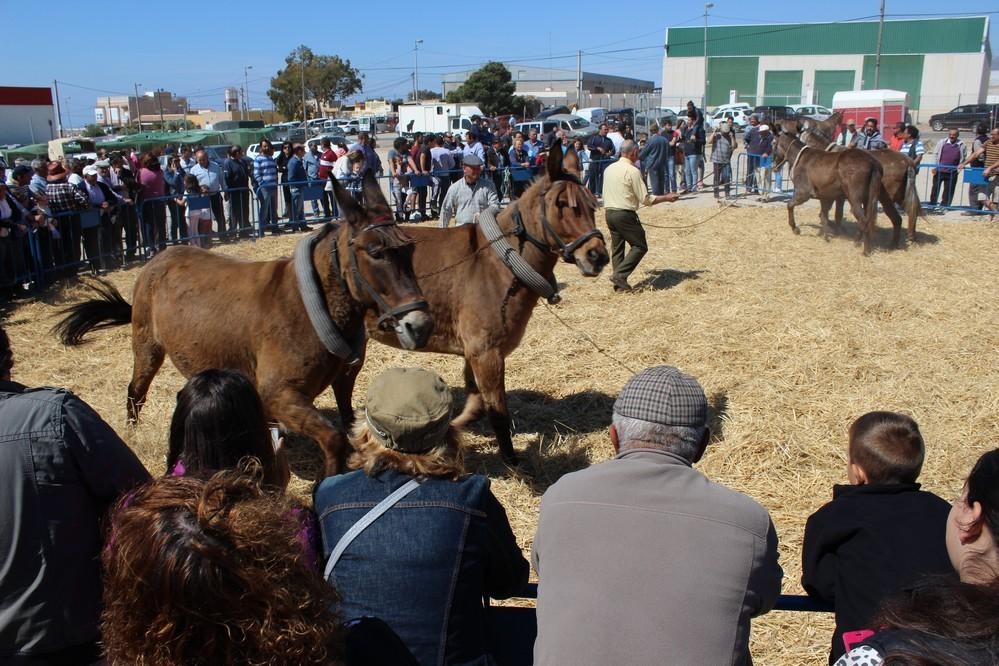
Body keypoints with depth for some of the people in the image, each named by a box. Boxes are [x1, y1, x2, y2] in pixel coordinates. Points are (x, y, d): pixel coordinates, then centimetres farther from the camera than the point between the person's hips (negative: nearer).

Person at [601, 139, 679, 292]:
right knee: (640, 246, 2)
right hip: (625, 214, -8)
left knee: (617, 248, 12)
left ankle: (620, 284, 13)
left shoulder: (609, 169, 10)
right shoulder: (632, 171, -11)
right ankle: (620, 275, -9)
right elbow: (646, 199, -11)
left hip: (609, 212, 8)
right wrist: (666, 197, 0)